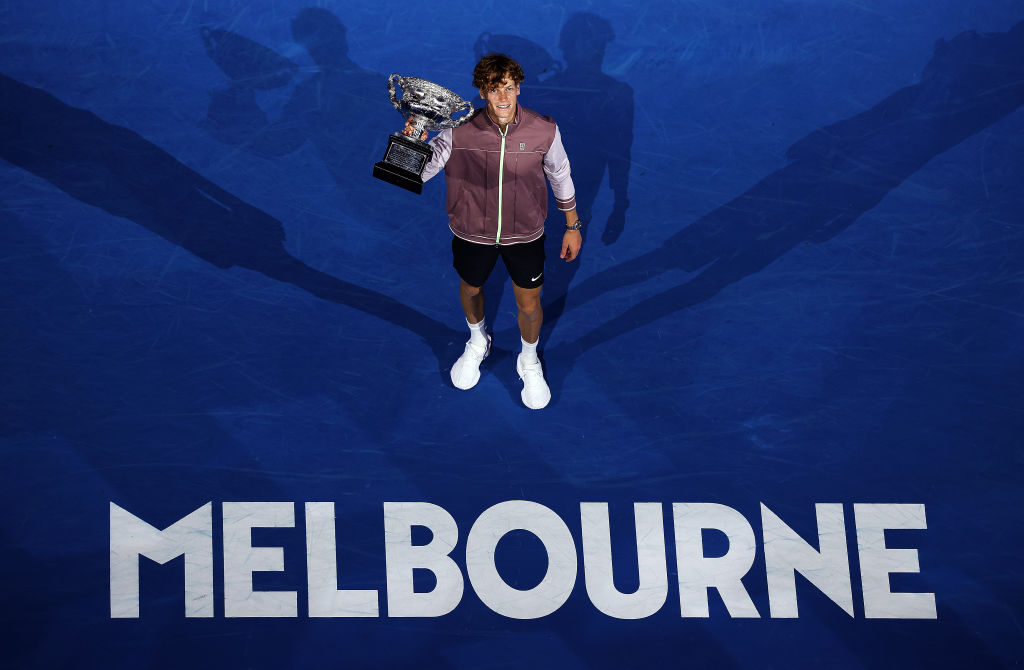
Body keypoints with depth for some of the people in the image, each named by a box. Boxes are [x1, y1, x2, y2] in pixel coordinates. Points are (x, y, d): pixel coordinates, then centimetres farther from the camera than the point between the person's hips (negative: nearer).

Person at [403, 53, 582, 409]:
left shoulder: (544, 131, -21)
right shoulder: (460, 132, -25)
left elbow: (560, 176, -3)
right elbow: (418, 173, -21)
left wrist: (572, 226, 6)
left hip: (525, 234, 0)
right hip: (472, 232, 1)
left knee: (529, 306, 14)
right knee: (470, 289, 26)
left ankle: (529, 361, 49)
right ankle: (477, 343, 61)